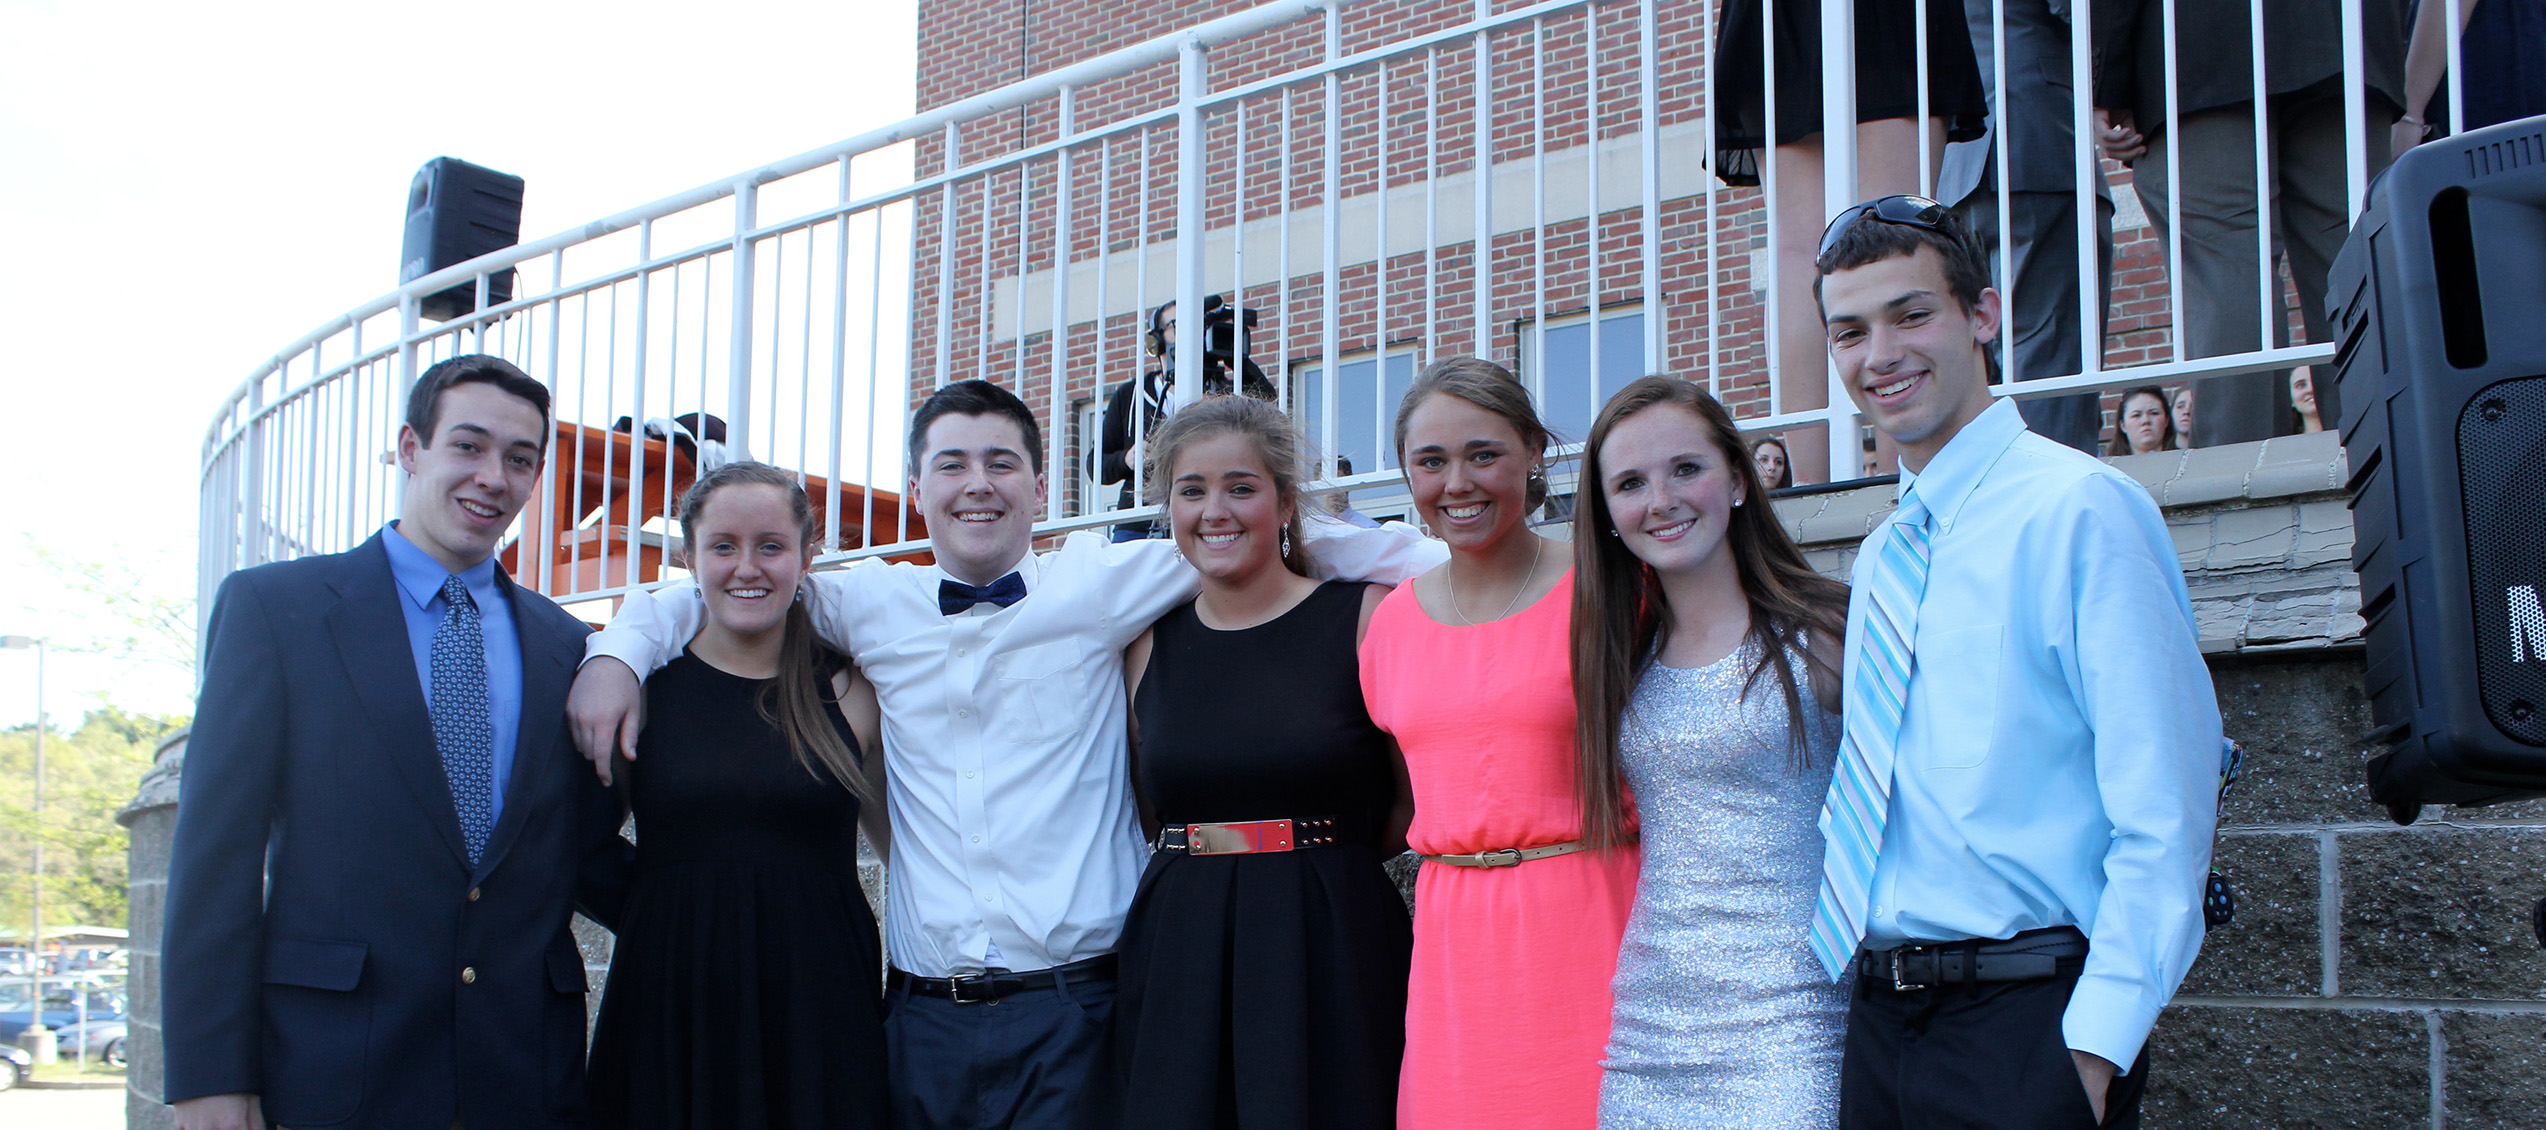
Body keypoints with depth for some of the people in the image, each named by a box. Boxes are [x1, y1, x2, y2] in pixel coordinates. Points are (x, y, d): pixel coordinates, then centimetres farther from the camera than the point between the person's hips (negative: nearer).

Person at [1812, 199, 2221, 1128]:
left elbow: (2165, 815, -15)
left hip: (2027, 1019, -6)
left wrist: (2096, 1049, -18)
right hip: (1881, 1015, 6)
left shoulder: (2082, 509, -11)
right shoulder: (1879, 558, 12)